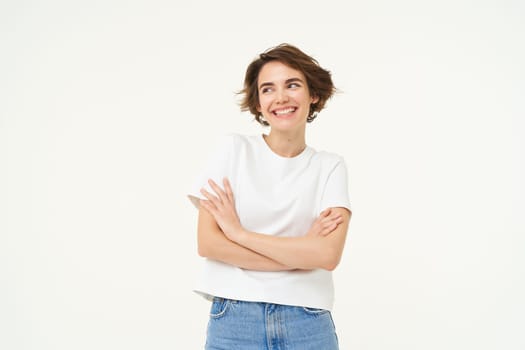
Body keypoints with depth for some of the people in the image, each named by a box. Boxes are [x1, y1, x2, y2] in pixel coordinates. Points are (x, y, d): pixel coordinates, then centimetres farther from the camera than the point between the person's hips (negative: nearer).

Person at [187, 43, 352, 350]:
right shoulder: (234, 149, 0)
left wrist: (238, 232, -11)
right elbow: (208, 243, -8)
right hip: (233, 321, 0)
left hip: (308, 324, 1)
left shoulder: (330, 166, 1)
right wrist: (302, 250, -11)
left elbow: (329, 255, -13)